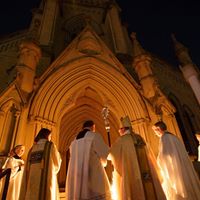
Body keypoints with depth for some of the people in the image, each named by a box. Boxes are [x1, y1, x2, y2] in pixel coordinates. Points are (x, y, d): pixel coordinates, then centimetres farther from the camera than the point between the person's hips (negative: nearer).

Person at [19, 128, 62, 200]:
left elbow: (27, 169, 18)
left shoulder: (32, 148, 19)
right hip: (46, 180, -5)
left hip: (32, 182, 6)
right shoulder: (50, 145, 4)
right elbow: (57, 164, 10)